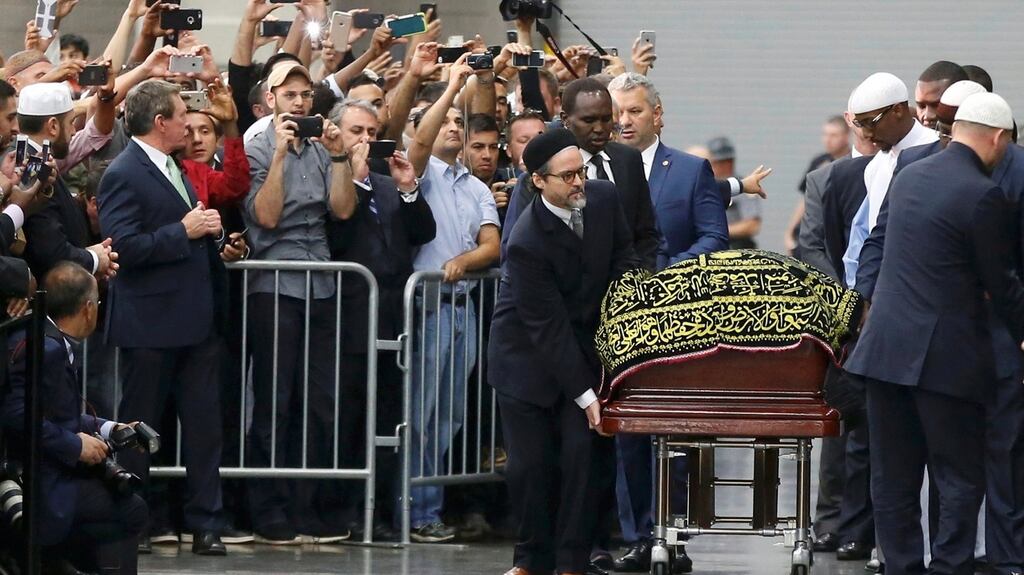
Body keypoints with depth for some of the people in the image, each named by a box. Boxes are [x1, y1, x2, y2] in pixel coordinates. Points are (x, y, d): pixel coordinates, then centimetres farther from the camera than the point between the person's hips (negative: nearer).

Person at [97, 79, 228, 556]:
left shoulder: (172, 168, 17)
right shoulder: (124, 175, -12)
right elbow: (124, 247, -21)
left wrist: (211, 234, 7)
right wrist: (184, 231, -19)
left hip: (193, 320, 8)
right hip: (150, 324, -8)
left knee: (204, 424, 4)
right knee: (139, 427, 2)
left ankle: (205, 524, 7)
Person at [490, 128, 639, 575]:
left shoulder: (603, 198, -10)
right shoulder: (527, 243, -27)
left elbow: (624, 256, 8)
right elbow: (548, 328, -24)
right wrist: (584, 395, -22)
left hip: (583, 346, 4)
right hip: (528, 355, -4)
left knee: (583, 451, -6)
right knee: (530, 462, -2)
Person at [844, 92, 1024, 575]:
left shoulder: (908, 177, 9)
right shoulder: (982, 195, -13)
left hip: (886, 348, 7)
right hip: (945, 354, -7)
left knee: (893, 479, 9)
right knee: (959, 480, 0)